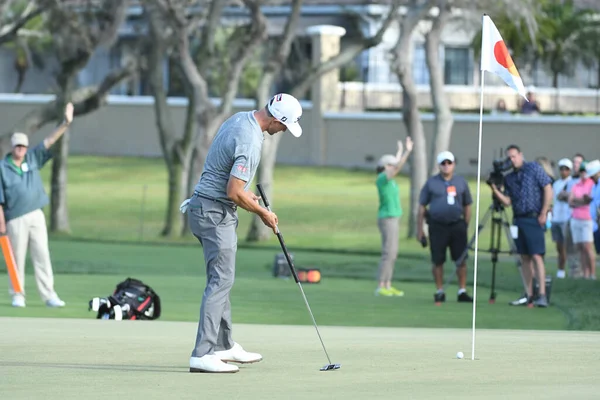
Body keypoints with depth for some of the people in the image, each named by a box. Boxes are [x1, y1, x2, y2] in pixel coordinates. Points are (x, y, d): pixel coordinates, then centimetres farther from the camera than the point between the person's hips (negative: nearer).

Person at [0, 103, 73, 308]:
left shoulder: (33, 158, 10)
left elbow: (49, 141, 3)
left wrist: (65, 124, -8)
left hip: (36, 216, 4)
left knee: (42, 256, 1)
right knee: (17, 259, 2)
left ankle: (49, 295, -1)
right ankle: (17, 295, 10)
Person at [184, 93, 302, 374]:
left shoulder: (240, 118, 6)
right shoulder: (250, 142, -24)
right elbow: (233, 192, -24)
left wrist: (245, 192, 19)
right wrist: (262, 213, -9)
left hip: (205, 206, 10)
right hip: (216, 213, -10)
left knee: (221, 278, 18)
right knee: (221, 280, -11)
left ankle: (224, 345, 27)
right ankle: (202, 355, -16)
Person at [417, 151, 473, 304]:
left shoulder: (461, 182, 8)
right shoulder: (431, 183, 4)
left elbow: (467, 206, 14)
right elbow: (422, 207, 5)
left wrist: (466, 225, 8)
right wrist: (419, 230, 1)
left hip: (457, 226, 1)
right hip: (437, 226, -1)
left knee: (461, 260, -2)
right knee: (438, 261, 3)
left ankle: (462, 292, 5)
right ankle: (439, 292, 13)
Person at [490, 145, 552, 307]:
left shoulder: (534, 168, -2)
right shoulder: (509, 178, 14)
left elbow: (548, 190, -5)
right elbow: (507, 201, 8)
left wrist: (543, 213, -10)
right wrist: (495, 189, -7)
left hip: (534, 219, -6)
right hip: (518, 220, 6)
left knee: (536, 256, -13)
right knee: (524, 257, 6)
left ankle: (542, 295, -16)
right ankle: (528, 295, 8)